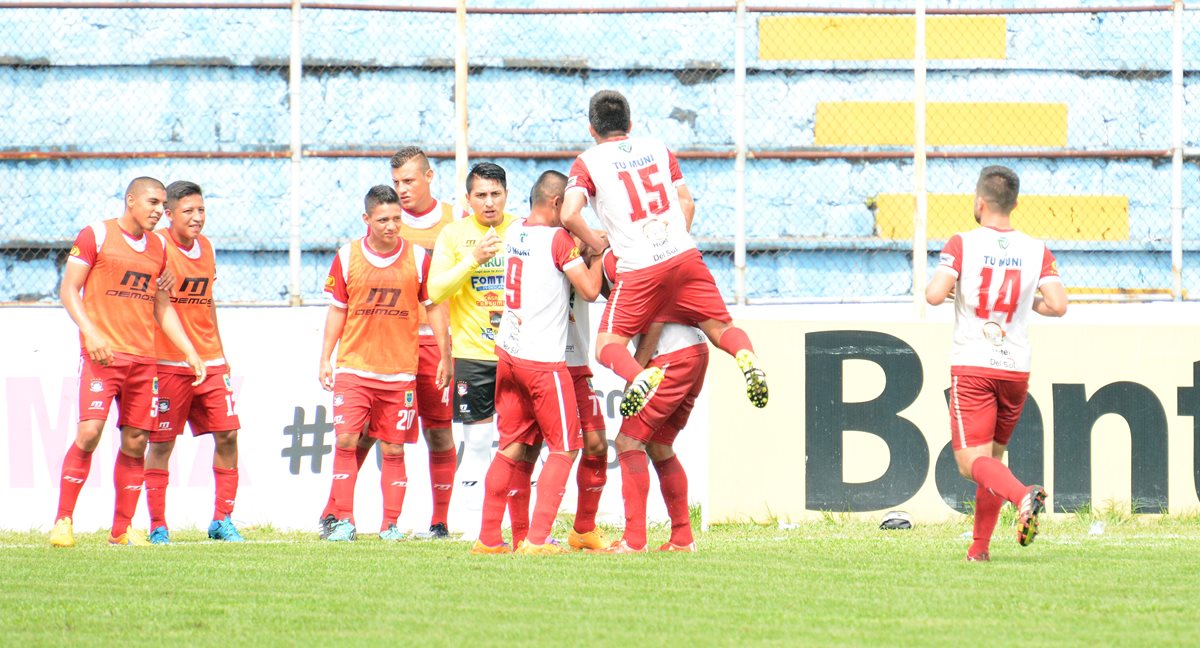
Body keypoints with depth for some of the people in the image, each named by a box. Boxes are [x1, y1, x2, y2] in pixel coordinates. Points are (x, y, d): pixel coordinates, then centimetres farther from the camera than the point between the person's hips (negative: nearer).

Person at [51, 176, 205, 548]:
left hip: (143, 359, 6)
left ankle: (122, 529, 9)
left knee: (136, 442, 2)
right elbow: (68, 290, -4)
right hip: (102, 353, -6)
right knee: (89, 433, -16)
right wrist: (89, 332, -18)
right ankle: (63, 521, -8)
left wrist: (190, 352, 16)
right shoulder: (96, 235, -1)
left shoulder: (157, 248, 16)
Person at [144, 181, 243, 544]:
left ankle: (222, 520, 8)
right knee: (161, 443, -1)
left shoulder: (206, 247, 11)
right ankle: (158, 526, 7)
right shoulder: (158, 246, -9)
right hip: (168, 362, -6)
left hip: (210, 362, 6)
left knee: (227, 434, 0)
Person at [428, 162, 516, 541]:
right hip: (472, 353, -1)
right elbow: (436, 291, -8)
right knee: (477, 441, -1)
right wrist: (473, 259, -19)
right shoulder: (453, 235, 2)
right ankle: (476, 525, 6)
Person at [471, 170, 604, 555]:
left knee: (511, 447, 15)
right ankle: (537, 538, -7)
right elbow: (590, 290, -13)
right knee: (565, 448, 2)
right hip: (543, 360, -7)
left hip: (507, 351, 7)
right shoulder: (558, 239, -15)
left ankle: (488, 538, 15)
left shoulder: (515, 232, 7)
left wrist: (582, 246, 14)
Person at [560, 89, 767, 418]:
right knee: (722, 329, 9)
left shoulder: (587, 162, 4)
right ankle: (746, 357, -26)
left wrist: (598, 246, 6)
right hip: (684, 256, 3)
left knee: (608, 346, 4)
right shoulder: (658, 149, 16)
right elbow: (687, 203, 16)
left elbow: (569, 215, -9)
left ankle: (641, 376, -29)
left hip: (639, 269, -3)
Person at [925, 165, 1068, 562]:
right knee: (993, 454, 18)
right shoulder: (1036, 251, 3)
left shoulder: (962, 244, -6)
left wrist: (937, 288, 7)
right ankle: (979, 548, 16)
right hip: (1016, 367, 4)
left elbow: (934, 295, -17)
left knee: (972, 462, -8)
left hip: (971, 367, -4)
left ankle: (1023, 496, -37)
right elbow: (1058, 306, -6)